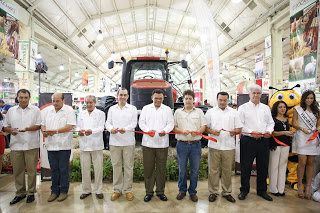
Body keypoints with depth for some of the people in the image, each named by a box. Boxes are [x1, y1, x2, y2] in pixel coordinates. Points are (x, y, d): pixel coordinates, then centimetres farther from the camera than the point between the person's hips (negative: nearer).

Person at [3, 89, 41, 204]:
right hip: (16, 145, 3)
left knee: (32, 170, 3)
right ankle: (20, 193, 23)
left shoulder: (35, 110, 4)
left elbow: (39, 125, -1)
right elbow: (5, 126, 14)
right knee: (17, 170, 8)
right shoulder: (11, 111, 12)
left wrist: (28, 129, -18)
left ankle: (31, 192, 17)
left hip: (31, 145, -2)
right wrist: (11, 130, -8)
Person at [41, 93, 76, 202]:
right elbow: (42, 123, 14)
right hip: (51, 144, 4)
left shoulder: (69, 110, -3)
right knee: (54, 169, 12)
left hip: (64, 145, -4)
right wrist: (43, 131, -8)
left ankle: (64, 191, 17)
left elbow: (70, 126, -11)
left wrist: (56, 131, -20)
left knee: (64, 169, 4)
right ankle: (54, 191, 25)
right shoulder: (47, 110, 12)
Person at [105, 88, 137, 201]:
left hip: (128, 142, -2)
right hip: (114, 141, 2)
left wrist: (125, 129, -21)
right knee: (116, 166, 7)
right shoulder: (112, 109, 15)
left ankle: (128, 190, 15)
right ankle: (117, 190, 19)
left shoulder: (132, 108, 9)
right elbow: (108, 122, 8)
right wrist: (111, 129, -15)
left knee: (128, 166, 3)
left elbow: (134, 123, -1)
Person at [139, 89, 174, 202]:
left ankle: (160, 191, 21)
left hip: (162, 143, 0)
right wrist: (148, 130, -14)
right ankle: (149, 192, 17)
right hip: (148, 143, 0)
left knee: (161, 168, 7)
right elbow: (141, 122, 5)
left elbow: (170, 123, 4)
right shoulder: (146, 108, 10)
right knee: (148, 168, 4)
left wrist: (165, 131, -17)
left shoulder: (167, 109, 10)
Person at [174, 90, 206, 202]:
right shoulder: (178, 112, 10)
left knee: (195, 170, 6)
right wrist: (181, 131, -13)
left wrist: (197, 132, -16)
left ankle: (192, 191, 22)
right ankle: (182, 190, 25)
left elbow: (203, 126, 4)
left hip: (196, 144, 0)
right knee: (182, 169, 8)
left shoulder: (199, 111, 10)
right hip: (182, 144, 0)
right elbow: (174, 127, 6)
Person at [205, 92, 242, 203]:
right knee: (213, 170, 4)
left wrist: (234, 132, -12)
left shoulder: (234, 112, 11)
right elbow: (205, 127, 7)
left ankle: (226, 192, 23)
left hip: (229, 146, 1)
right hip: (214, 145, -1)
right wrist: (211, 131, -13)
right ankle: (213, 192, 17)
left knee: (227, 170, 8)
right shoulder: (210, 112, 8)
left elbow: (239, 128, 9)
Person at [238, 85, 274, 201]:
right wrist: (251, 132, -16)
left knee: (263, 167, 11)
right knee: (245, 167, 3)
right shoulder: (243, 107, 1)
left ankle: (262, 190, 28)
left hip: (263, 140, 4)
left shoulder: (266, 108, 15)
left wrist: (269, 131, -5)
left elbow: (271, 122, 15)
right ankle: (244, 190, 19)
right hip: (248, 140, -4)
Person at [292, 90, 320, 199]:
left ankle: (308, 186, 10)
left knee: (311, 163, 3)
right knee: (302, 162, -8)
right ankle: (300, 185, 6)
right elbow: (294, 124, 3)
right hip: (301, 138, -3)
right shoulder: (297, 109, 6)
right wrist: (302, 129, -13)